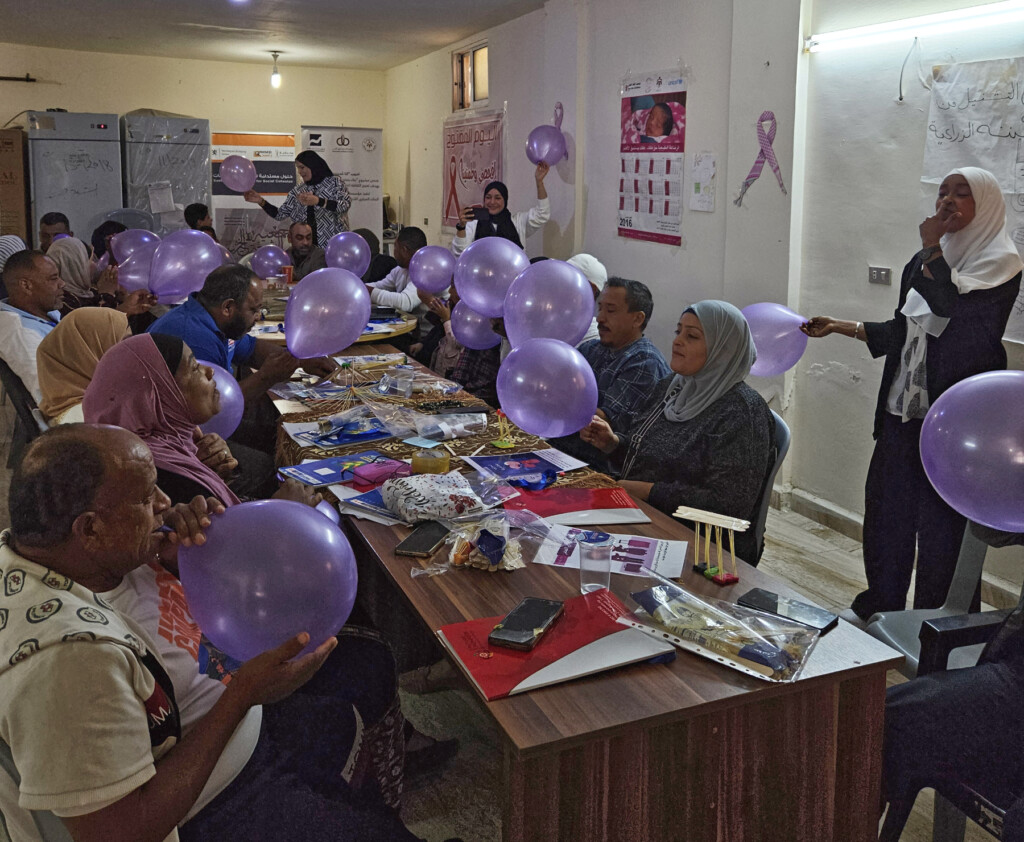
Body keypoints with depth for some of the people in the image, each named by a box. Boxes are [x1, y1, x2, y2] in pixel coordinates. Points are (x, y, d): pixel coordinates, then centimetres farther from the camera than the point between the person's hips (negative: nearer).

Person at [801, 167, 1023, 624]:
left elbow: (954, 307, -24)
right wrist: (841, 327, 12)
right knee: (887, 507, 14)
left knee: (942, 522, 1)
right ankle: (879, 607, 31)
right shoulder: (923, 261, 14)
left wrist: (933, 248, -14)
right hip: (905, 409, 7)